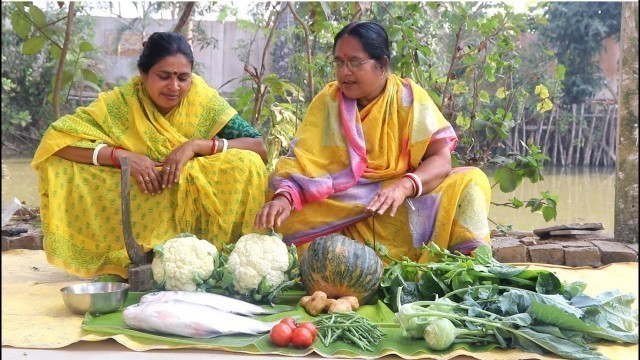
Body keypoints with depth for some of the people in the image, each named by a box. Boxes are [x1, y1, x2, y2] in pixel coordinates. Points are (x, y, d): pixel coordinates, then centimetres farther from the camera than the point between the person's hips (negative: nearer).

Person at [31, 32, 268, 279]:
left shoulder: (202, 99, -8)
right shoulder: (121, 103, -10)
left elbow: (259, 147, -13)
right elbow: (55, 140, -16)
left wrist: (196, 145, -25)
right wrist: (122, 155, -27)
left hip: (196, 212, 0)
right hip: (137, 216, 0)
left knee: (247, 164, -23)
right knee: (62, 166, -20)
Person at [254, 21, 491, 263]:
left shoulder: (409, 97, -5)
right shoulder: (327, 100, -1)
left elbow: (441, 159, -14)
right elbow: (303, 161, -11)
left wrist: (404, 186, -34)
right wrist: (284, 197, -33)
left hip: (401, 207, -1)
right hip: (340, 210, 1)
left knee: (469, 181, -23)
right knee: (283, 215, -25)